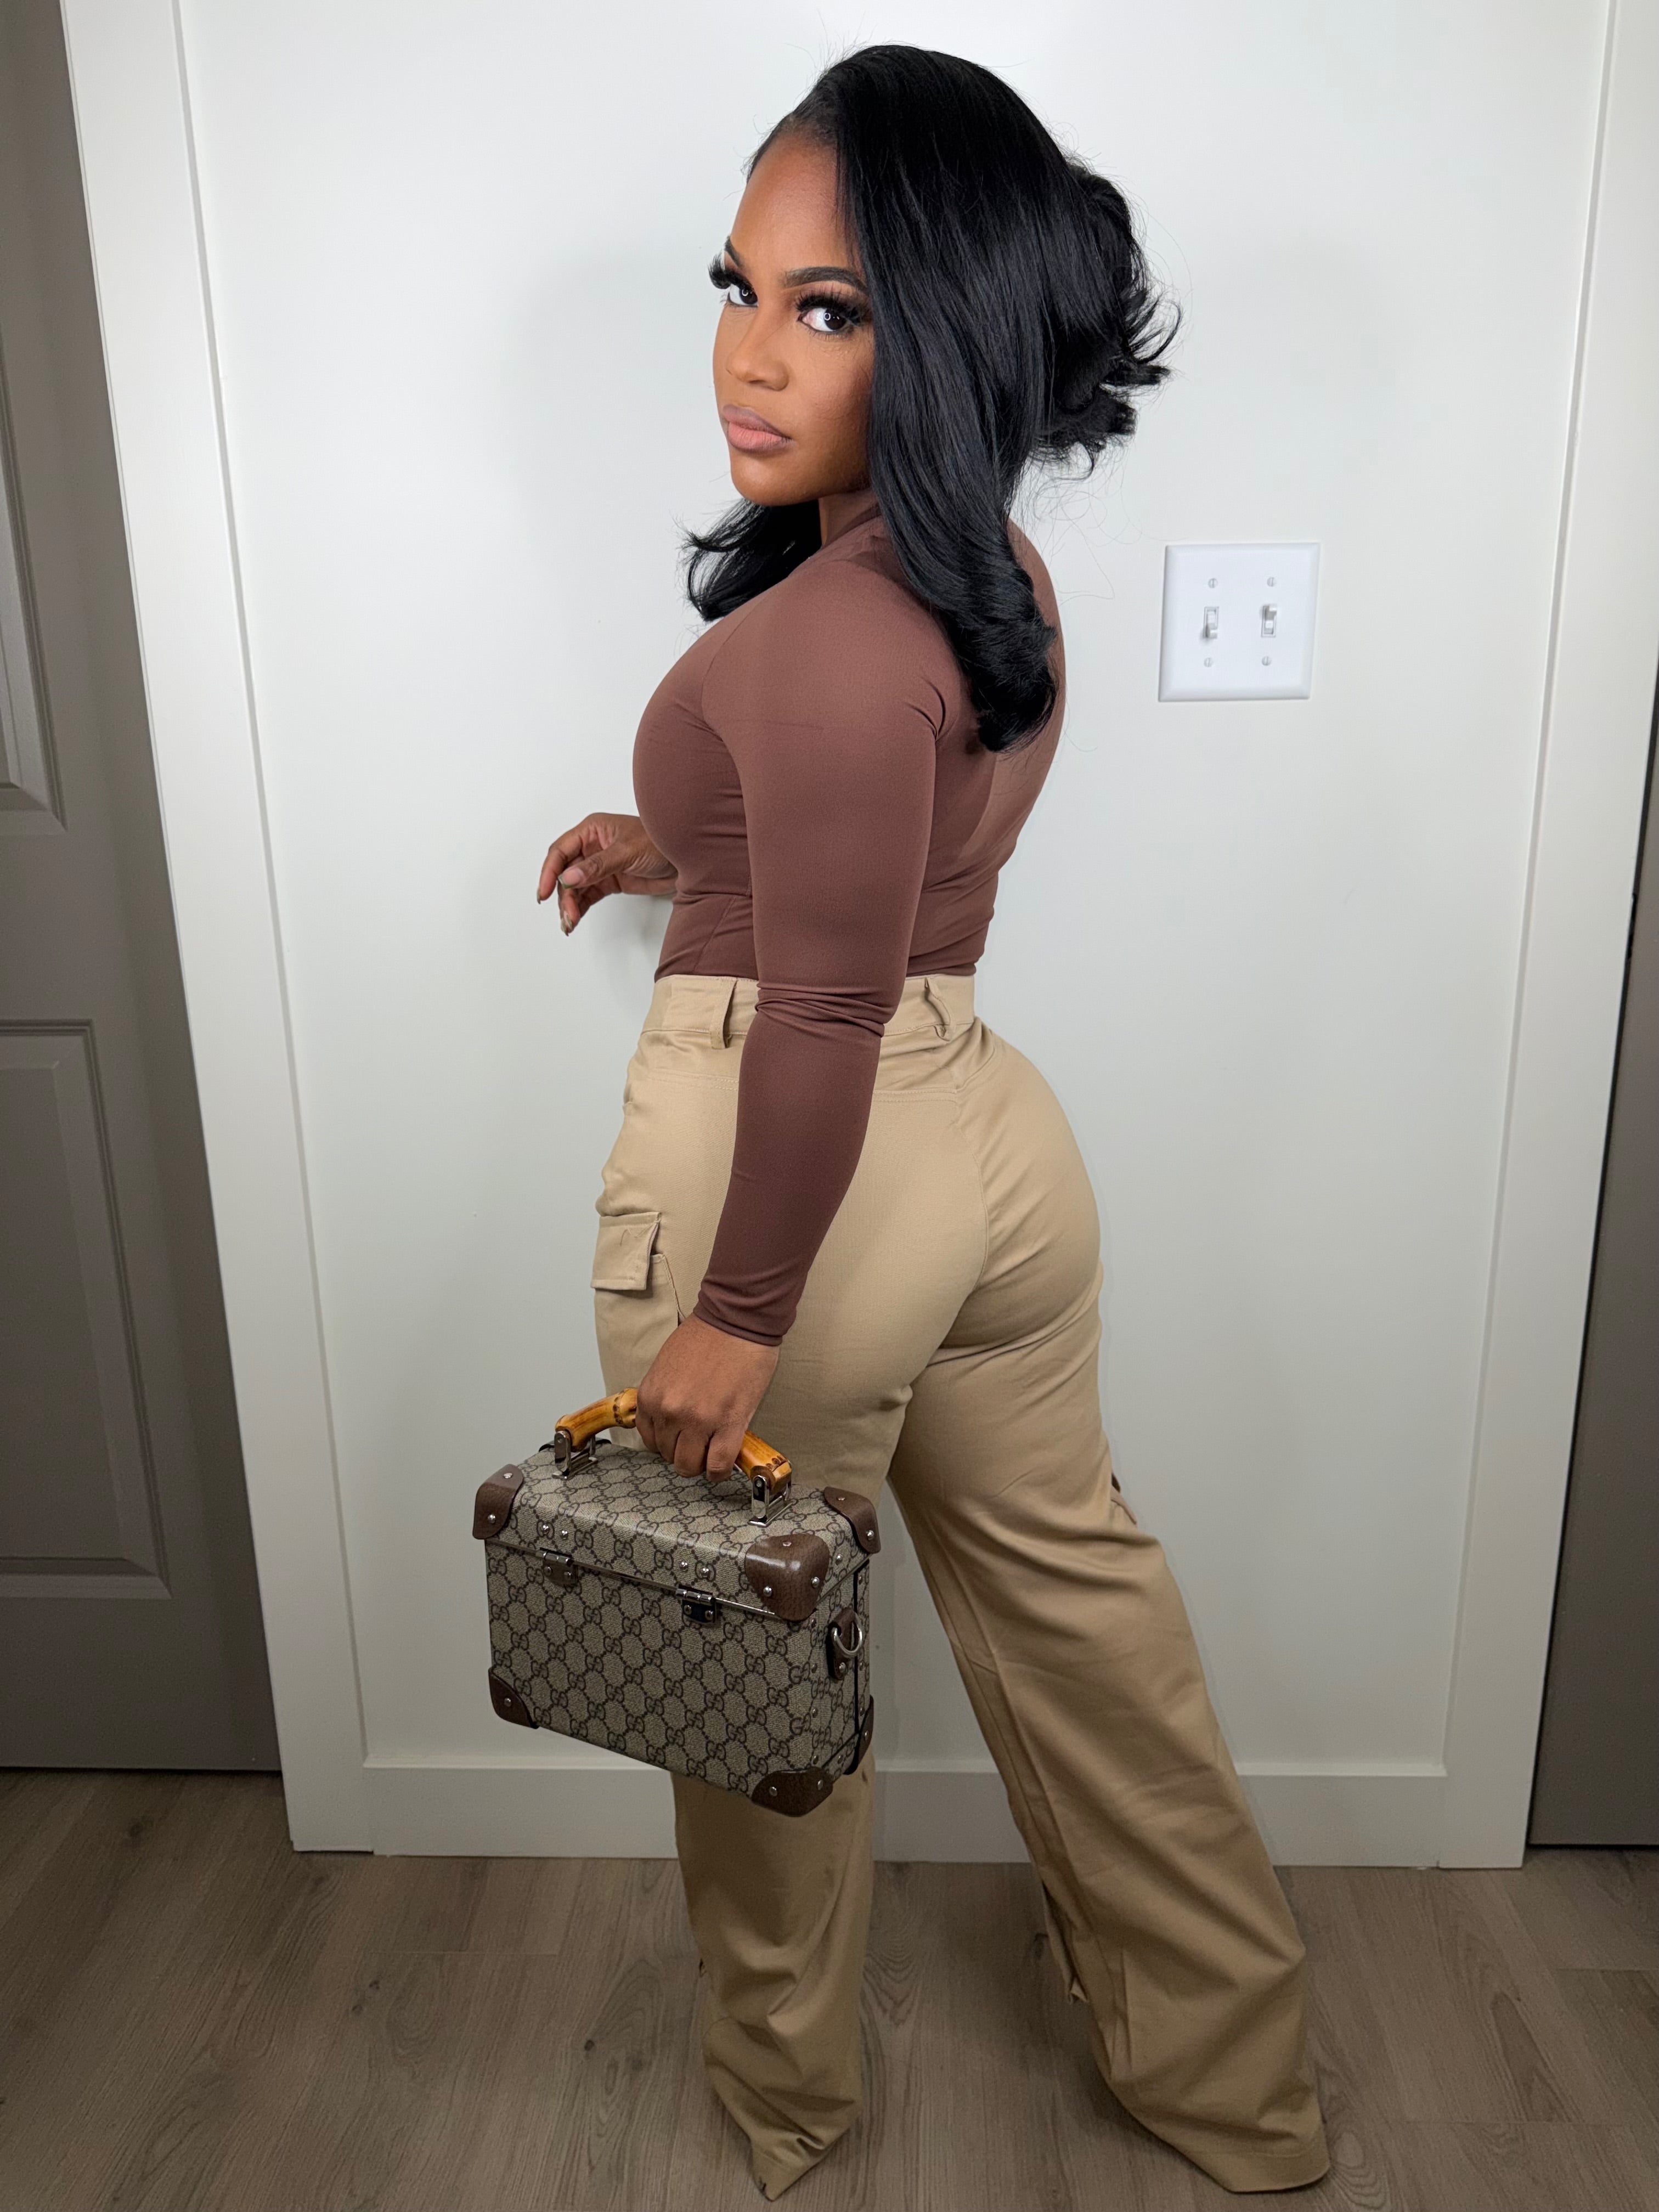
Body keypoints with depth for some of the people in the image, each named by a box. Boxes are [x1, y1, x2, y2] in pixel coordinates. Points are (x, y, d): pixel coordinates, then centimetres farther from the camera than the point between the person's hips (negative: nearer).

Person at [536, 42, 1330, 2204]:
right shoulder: (998, 572, 6)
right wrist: (689, 844, 22)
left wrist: (734, 1318, -14)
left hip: (808, 1170, -8)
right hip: (988, 1130, 9)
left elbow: (822, 1022, -22)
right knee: (1072, 1577, 23)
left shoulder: (825, 641, -23)